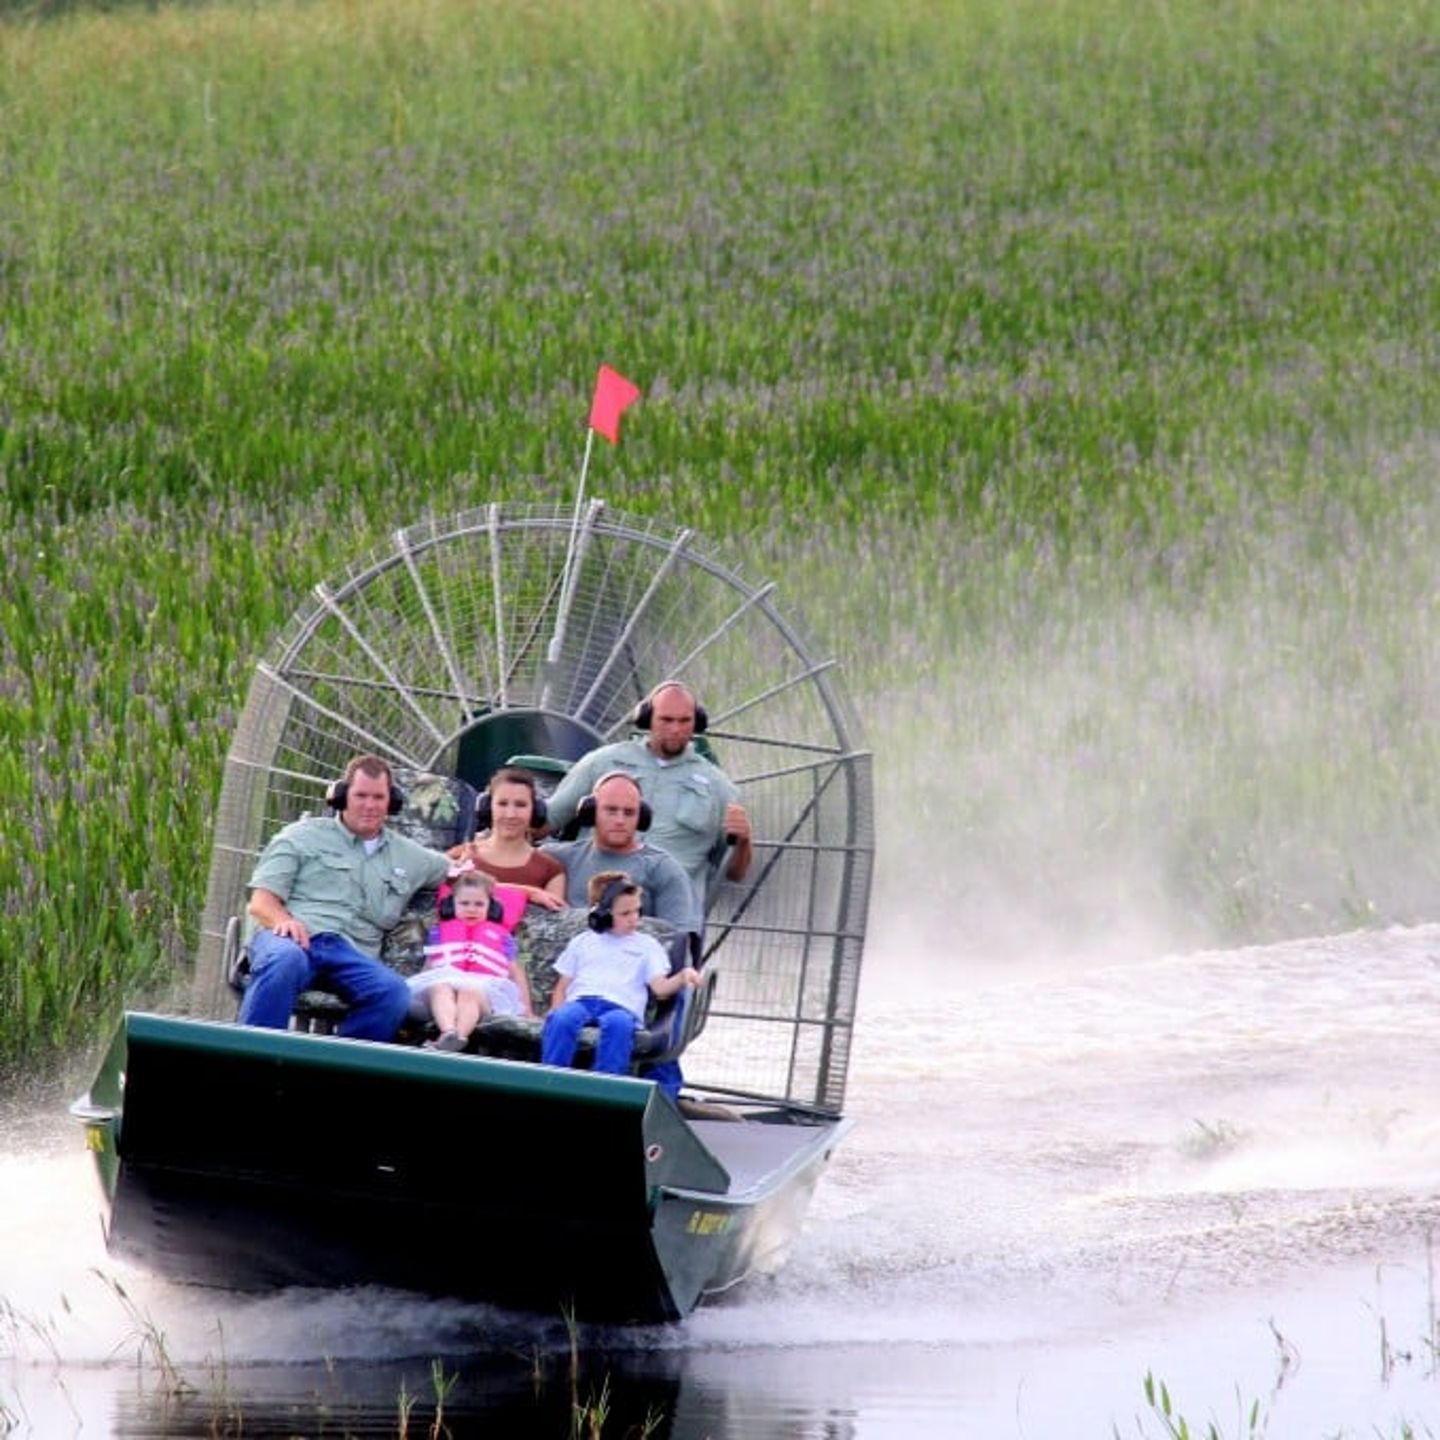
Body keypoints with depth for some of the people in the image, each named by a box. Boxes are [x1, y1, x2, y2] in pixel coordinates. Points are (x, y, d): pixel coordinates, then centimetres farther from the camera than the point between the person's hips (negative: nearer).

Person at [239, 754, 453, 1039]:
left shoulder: (407, 856, 30)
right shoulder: (303, 836, 18)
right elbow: (261, 902, 7)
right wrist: (283, 920, -14)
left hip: (352, 954, 3)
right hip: (294, 940, -3)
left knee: (395, 993, -32)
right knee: (285, 960, -42)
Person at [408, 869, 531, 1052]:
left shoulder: (501, 935, 28)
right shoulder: (440, 931, 33)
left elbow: (515, 971, 25)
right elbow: (429, 968, 32)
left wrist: (525, 1010, 18)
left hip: (485, 988, -1)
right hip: (443, 980, 1)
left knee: (469, 993, -40)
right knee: (440, 988, -38)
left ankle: (459, 1036, -67)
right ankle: (447, 1032, -65)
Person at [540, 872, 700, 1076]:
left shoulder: (647, 945, 25)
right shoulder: (582, 942, 28)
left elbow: (660, 989, 11)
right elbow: (562, 987, 23)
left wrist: (682, 977, -10)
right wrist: (556, 1013, 2)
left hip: (621, 1007, -1)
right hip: (579, 1001, 1)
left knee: (618, 1022, -41)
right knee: (563, 1018, -37)